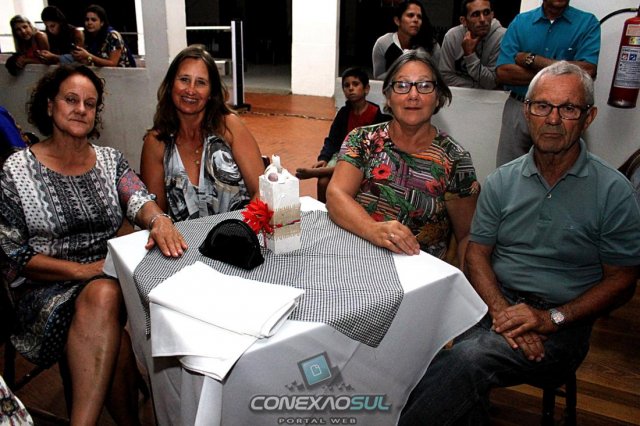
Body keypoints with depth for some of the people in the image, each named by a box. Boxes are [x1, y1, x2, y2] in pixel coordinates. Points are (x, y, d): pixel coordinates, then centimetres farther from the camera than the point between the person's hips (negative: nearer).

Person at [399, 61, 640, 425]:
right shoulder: (502, 182, 6)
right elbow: (477, 254, 7)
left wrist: (552, 318, -13)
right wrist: (501, 310, -12)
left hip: (561, 323, -2)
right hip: (497, 304, 3)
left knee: (469, 358, -30)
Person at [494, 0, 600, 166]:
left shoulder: (588, 23, 1)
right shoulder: (520, 22, 5)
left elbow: (587, 71, -14)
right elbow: (503, 72, -6)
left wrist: (531, 59, -12)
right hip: (518, 110, 2)